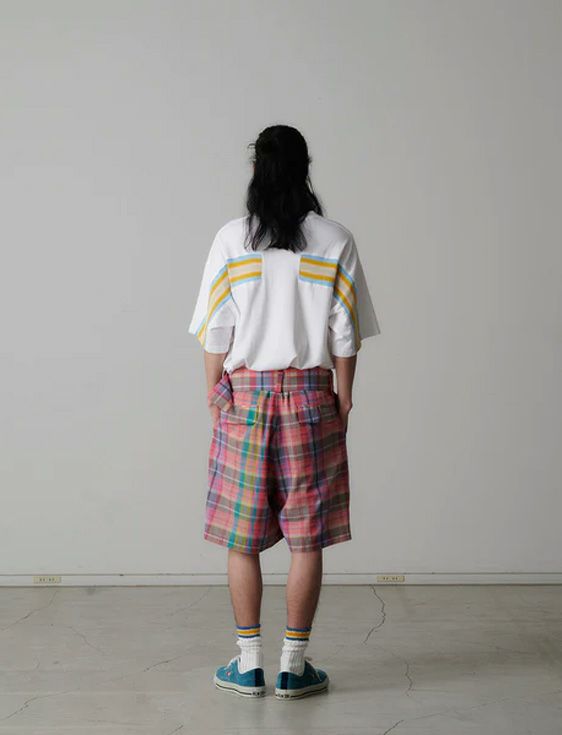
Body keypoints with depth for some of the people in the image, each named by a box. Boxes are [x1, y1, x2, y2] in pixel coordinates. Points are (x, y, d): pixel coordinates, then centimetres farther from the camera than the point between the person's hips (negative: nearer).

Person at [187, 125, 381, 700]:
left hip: (244, 393, 0)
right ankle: (294, 666, 10)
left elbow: (215, 333, -2)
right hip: (310, 395, 0)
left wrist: (215, 396, 7)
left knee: (242, 537, 9)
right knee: (305, 538, 5)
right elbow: (345, 334, -1)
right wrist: (343, 397, 8)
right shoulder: (335, 241, -2)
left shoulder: (231, 239, -3)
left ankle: (249, 664, 14)